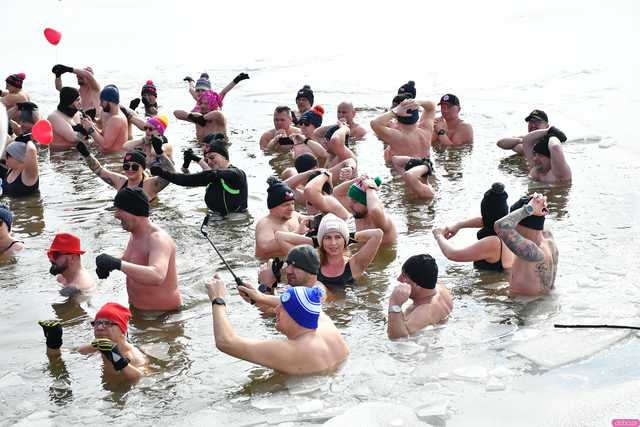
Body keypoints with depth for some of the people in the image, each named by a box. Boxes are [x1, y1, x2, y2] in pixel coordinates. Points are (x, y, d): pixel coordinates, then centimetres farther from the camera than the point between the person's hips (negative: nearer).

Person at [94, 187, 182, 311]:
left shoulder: (158, 238, -22)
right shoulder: (135, 236, 8)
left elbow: (157, 276, -40)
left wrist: (118, 264, -47)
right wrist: (106, 265, -3)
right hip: (138, 310, 8)